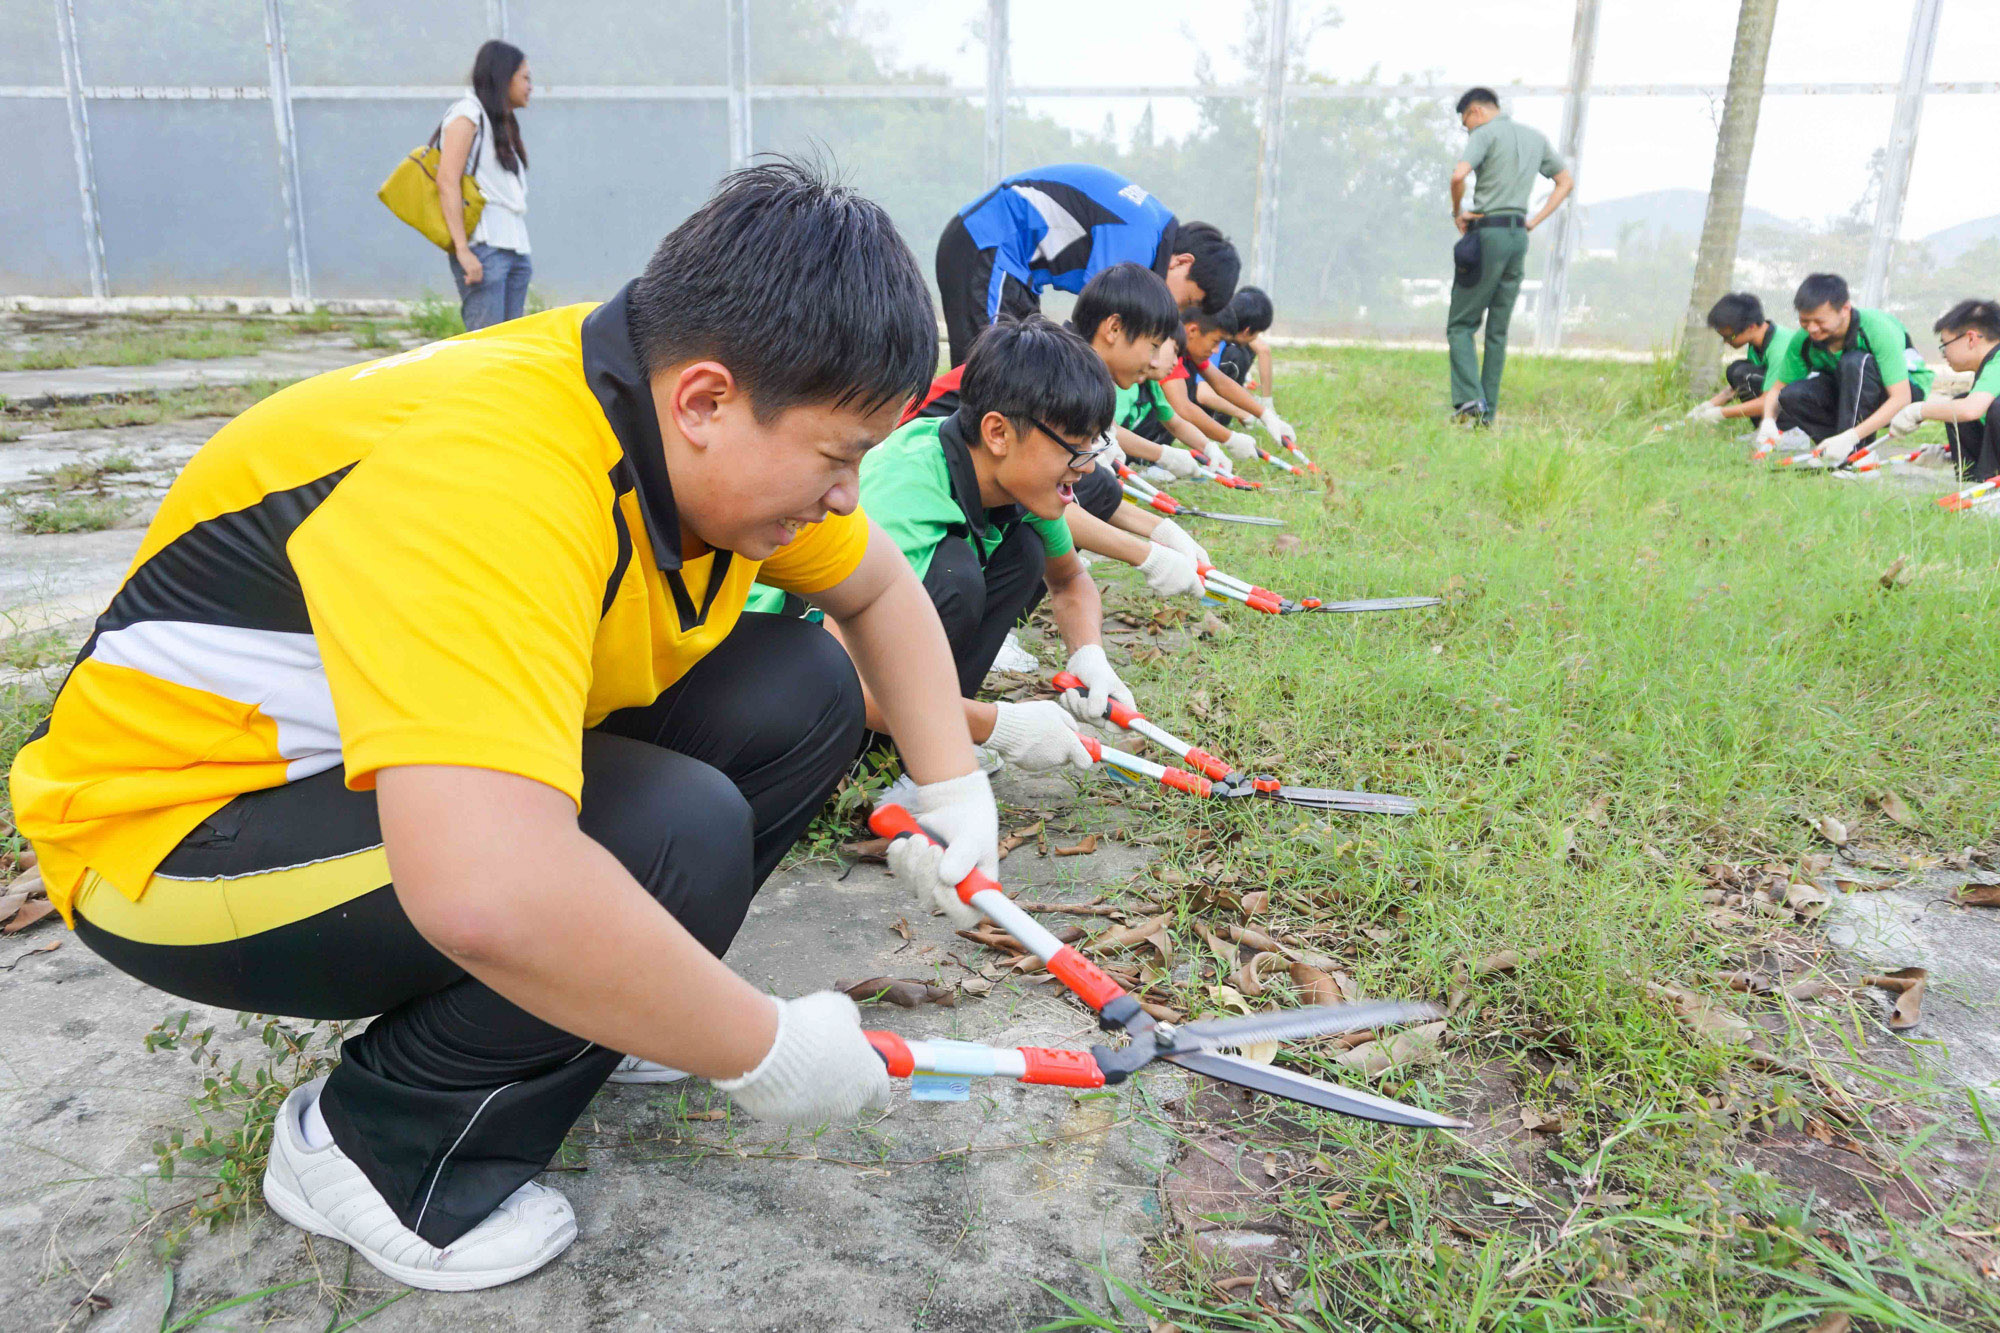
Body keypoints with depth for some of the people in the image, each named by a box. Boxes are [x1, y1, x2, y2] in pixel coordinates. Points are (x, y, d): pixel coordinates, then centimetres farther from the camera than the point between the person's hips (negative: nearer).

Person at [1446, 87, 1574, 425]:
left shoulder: (1485, 133, -3)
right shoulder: (1535, 137, 20)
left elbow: (1459, 175, -20)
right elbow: (1567, 181, 25)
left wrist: (1457, 212, -3)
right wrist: (1534, 221, 17)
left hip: (1487, 234, -7)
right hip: (1519, 237, 7)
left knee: (1460, 324, -2)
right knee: (1498, 330, 9)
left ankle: (1470, 399, -18)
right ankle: (1487, 413, 8)